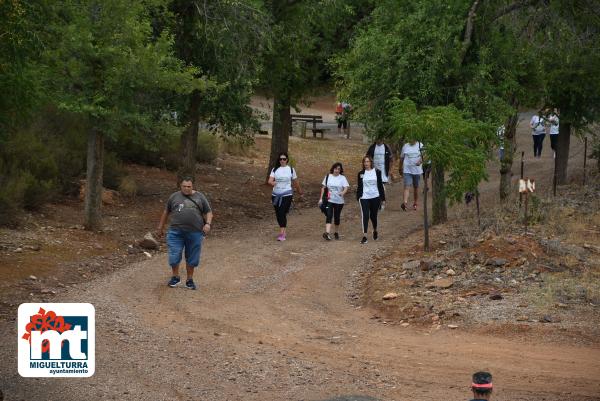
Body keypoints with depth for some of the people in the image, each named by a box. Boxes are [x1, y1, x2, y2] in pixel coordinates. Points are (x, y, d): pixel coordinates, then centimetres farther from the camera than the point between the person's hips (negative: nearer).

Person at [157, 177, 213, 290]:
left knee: (192, 258, 5)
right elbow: (166, 212, 19)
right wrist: (161, 227, 20)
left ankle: (190, 280, 18)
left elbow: (208, 212, 9)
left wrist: (208, 223, -8)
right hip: (176, 232, 0)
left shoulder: (200, 197, 9)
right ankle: (175, 277, 17)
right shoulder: (174, 196, 10)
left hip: (194, 233, 0)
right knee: (174, 255, -3)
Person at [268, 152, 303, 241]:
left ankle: (282, 234, -16)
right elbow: (270, 181, -4)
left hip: (287, 195, -3)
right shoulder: (275, 169, 6)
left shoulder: (291, 169, 3)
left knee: (282, 213, -14)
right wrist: (272, 182, -27)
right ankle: (283, 232, 25)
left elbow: (295, 181, 13)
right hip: (276, 195, 3)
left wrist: (299, 191, 24)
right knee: (278, 214, 8)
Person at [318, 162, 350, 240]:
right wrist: (321, 198, 5)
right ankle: (327, 233, -26)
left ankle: (336, 232, 26)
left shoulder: (342, 178, 1)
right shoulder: (328, 177, 5)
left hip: (339, 201, 0)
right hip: (329, 200, 0)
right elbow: (323, 188, 10)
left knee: (337, 217, 8)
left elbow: (346, 187, -10)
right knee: (329, 216, -15)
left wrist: (343, 192, -32)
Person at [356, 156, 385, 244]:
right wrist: (358, 197, 2)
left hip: (375, 197, 0)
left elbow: (380, 185, 5)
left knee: (373, 216, 11)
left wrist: (383, 198, 4)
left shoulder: (377, 172, 2)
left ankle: (375, 231, 39)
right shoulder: (361, 173, 3)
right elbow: (359, 186, 9)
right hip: (364, 198, 0)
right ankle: (364, 236, -14)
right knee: (365, 216, -11)